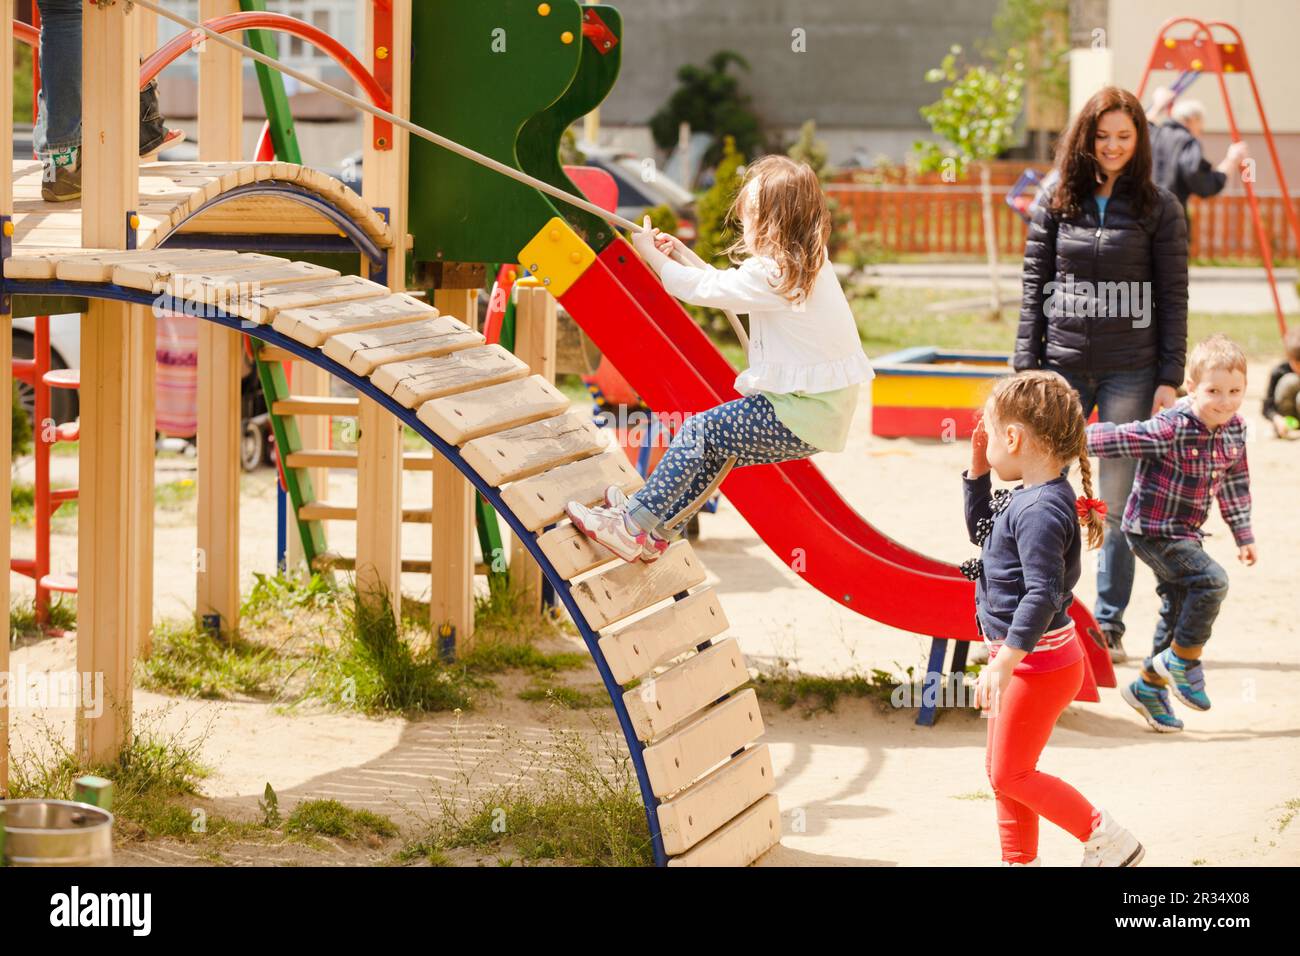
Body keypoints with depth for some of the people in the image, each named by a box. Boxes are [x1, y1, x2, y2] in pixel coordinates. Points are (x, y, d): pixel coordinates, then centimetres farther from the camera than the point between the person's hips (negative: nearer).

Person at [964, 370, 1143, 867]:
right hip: (1027, 660, 10)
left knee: (1010, 774, -3)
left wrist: (1003, 663, -33)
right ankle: (1019, 861, 26)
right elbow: (981, 532, 26)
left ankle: (1103, 835, 4)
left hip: (1038, 662, -10)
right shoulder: (1028, 497, 7)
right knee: (1003, 772, 17)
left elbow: (1042, 594, -31)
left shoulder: (1040, 509, -25)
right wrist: (978, 473, 14)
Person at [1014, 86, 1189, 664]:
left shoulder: (1159, 209, 1)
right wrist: (1026, 369, 1)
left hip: (1130, 374, -1)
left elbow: (1173, 299, 1)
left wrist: (1170, 380, -5)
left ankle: (1109, 625, 12)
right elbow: (1034, 290, 7)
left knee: (1118, 503, 3)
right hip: (1064, 369, 1)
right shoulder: (1056, 205, 6)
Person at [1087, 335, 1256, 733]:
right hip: (1153, 531, -8)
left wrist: (1243, 534, 16)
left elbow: (1234, 481, 13)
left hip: (1184, 533, 8)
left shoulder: (1234, 430, -2)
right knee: (1211, 581, -23)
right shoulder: (1170, 430, -27)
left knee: (1179, 609, 15)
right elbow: (1115, 438, -26)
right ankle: (1183, 660, -3)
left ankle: (1149, 686, 33)